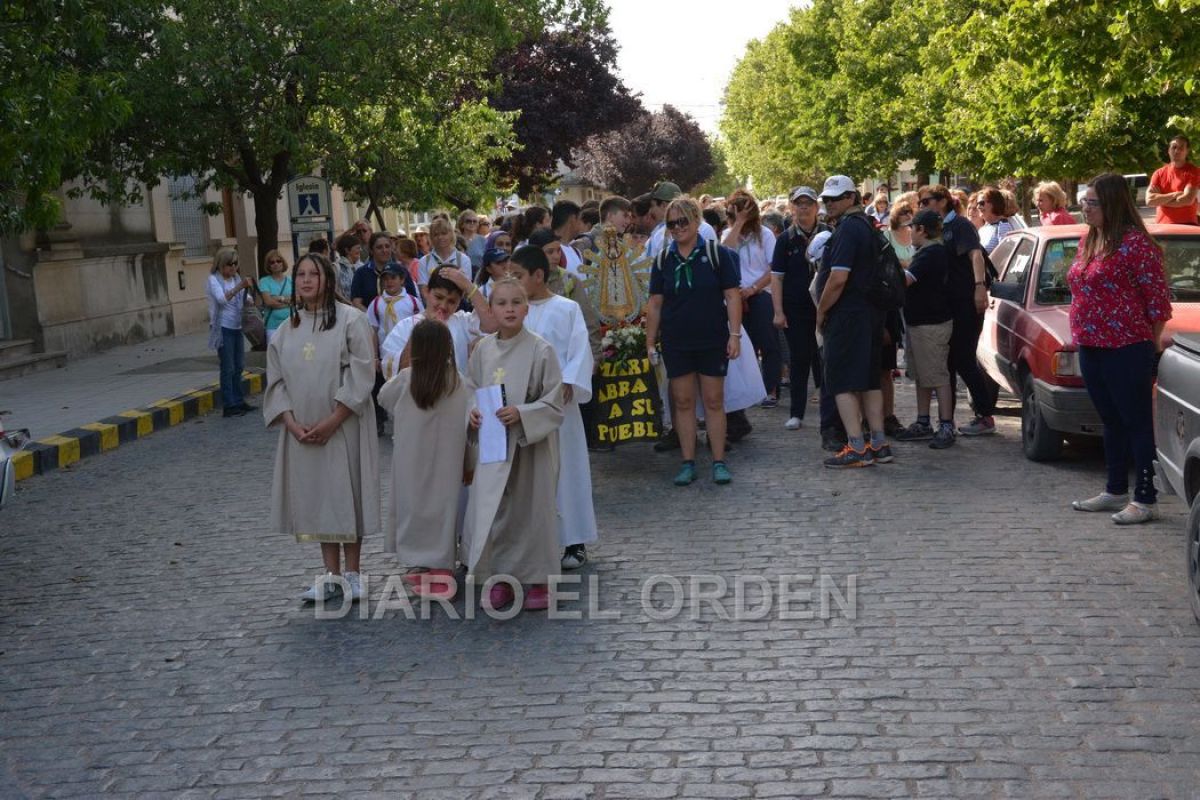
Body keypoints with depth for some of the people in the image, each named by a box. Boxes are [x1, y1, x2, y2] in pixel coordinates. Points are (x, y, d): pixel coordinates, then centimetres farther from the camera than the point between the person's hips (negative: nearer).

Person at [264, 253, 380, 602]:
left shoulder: (351, 320, -7)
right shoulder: (287, 328, 8)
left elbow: (361, 376, -12)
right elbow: (276, 381, 7)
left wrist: (332, 421, -16)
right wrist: (292, 423, -7)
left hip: (344, 427, -4)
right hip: (302, 431, 4)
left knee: (346, 495, 2)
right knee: (316, 497, 8)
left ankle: (352, 573, 13)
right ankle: (331, 574, 17)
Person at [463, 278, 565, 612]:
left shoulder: (540, 350, -10)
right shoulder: (483, 349, 2)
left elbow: (553, 403, -9)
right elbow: (471, 389, 14)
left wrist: (521, 414, -22)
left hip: (531, 444, -3)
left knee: (531, 507, 5)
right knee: (490, 509, 3)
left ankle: (538, 580, 21)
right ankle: (500, 579, 19)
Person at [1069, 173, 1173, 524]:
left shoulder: (1135, 242, -14)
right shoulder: (1088, 240, 12)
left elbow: (1158, 297, -12)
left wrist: (1152, 343, -5)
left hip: (1126, 350, -9)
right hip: (1092, 348, 9)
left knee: (1137, 423, -2)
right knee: (1111, 422, 17)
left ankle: (1146, 499, 4)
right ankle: (1116, 491, 27)